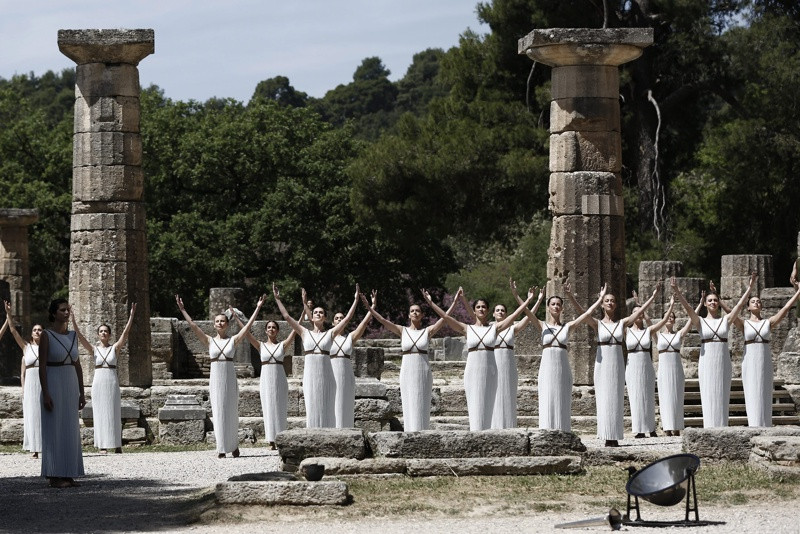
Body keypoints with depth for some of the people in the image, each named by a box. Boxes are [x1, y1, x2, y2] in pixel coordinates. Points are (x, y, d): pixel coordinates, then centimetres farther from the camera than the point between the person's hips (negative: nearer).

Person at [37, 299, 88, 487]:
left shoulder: (72, 336, 10)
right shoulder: (46, 336, -9)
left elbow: (77, 366, 13)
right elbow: (42, 366, -12)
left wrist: (81, 393, 10)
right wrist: (45, 394, -18)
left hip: (71, 387, 7)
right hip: (53, 386, -7)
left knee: (70, 430, 6)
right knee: (54, 430, -4)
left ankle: (68, 475, 11)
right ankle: (55, 477, 0)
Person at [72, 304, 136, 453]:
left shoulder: (115, 348, 5)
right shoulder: (94, 349, 6)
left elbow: (125, 332, -4)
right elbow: (80, 337, -4)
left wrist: (131, 315, -13)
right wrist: (73, 322, -14)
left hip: (112, 382, -1)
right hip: (98, 382, 1)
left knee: (114, 413, -1)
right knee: (100, 414, 0)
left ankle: (117, 445, 2)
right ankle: (103, 446, 2)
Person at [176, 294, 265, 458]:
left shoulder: (233, 340, 5)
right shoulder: (209, 341, 6)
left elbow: (248, 326, 1)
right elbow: (193, 326, 2)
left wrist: (258, 308, -3)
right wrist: (182, 310, -3)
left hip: (230, 378, 0)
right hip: (215, 378, 1)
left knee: (231, 412, 3)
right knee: (218, 413, 0)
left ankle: (234, 445, 15)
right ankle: (222, 448, 3)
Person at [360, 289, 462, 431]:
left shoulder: (428, 331, 5)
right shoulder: (402, 331, 7)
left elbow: (444, 318, -3)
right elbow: (382, 320, 1)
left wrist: (454, 302, -12)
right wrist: (368, 306, -7)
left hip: (423, 372, -1)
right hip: (407, 371, 1)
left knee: (422, 407, 0)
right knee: (409, 407, 1)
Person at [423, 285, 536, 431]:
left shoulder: (494, 328, 7)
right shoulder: (467, 329, 6)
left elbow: (514, 315, 3)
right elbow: (446, 317, 3)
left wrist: (528, 301, -3)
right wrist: (431, 302, -3)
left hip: (489, 371, 0)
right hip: (472, 371, 0)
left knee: (487, 408, 2)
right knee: (475, 408, -1)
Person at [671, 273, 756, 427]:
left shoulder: (726, 320, 9)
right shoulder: (700, 322, 4)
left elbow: (740, 305, 3)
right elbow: (687, 307, -8)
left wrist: (750, 287, -5)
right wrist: (676, 291, -22)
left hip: (723, 362, 1)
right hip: (707, 362, -1)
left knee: (722, 398, 3)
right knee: (708, 398, -3)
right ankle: (709, 430, -2)